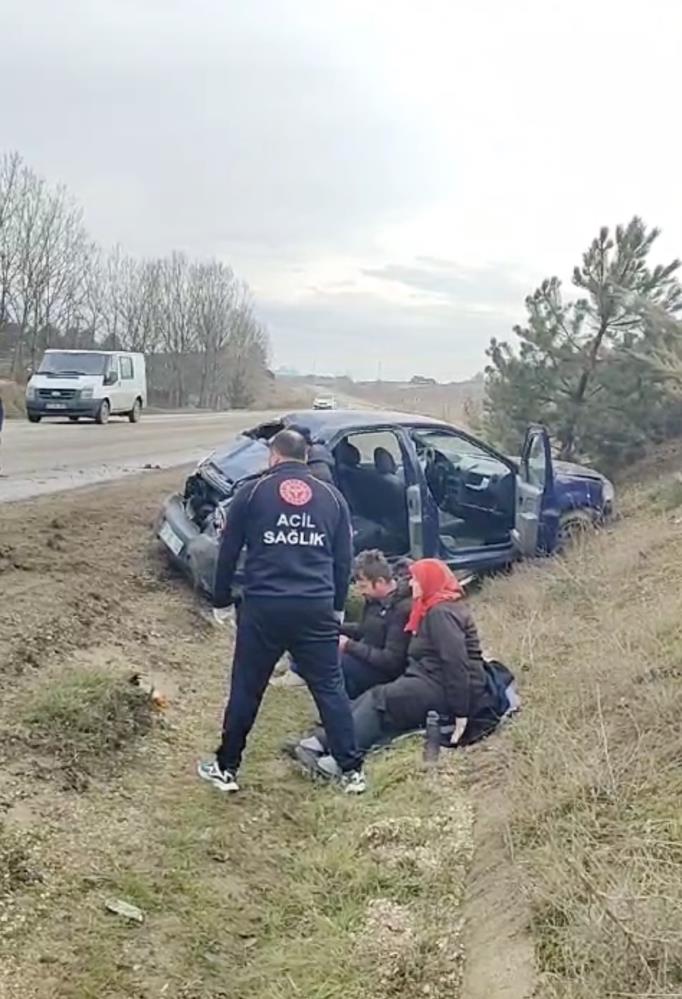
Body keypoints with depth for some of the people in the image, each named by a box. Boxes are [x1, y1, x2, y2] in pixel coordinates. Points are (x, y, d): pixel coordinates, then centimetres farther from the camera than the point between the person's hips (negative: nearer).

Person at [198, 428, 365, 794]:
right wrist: (337, 606, 24)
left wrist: (221, 601, 16)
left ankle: (226, 768, 22)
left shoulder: (252, 492, 3)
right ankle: (351, 770, 14)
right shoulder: (332, 496, 10)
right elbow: (344, 559, 13)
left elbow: (228, 552, 5)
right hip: (317, 608, 2)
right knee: (330, 688, 11)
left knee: (246, 689, 11)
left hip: (263, 607, -2)